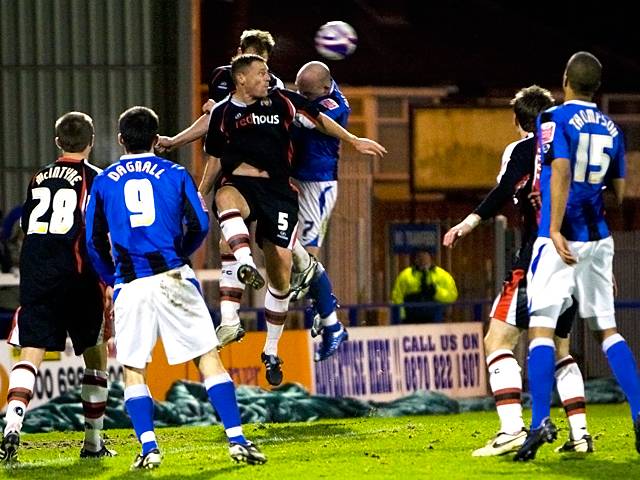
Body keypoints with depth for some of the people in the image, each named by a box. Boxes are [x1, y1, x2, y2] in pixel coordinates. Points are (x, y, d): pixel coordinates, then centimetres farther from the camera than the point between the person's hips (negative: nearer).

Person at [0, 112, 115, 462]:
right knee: (96, 356, 14)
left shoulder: (39, 180, 15)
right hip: (77, 278, -3)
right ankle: (93, 442, 15)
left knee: (30, 355, -4)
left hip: (34, 276, 3)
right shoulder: (95, 179, 1)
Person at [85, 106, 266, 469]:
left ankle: (149, 448, -5)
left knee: (133, 371, 9)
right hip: (173, 277, -1)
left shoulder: (105, 181, 9)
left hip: (130, 285, 1)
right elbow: (200, 226, 4)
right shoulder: (175, 174, 7)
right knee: (208, 358, 1)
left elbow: (95, 242, 9)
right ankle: (237, 440, -6)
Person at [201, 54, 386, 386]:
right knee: (226, 199, -42)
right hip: (238, 183, -1)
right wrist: (200, 193, 10)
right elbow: (216, 158, 17)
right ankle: (246, 263, -59)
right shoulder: (222, 113, 6)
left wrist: (354, 141, 15)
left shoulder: (280, 101, 5)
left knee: (281, 269, -3)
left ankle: (271, 351, 12)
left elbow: (318, 120, 16)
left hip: (277, 190, 1)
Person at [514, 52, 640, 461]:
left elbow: (561, 173, -18)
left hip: (561, 240, -6)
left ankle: (540, 422, -16)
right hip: (599, 239, 6)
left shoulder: (555, 119, -6)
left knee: (542, 328, -6)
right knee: (607, 330, 11)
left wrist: (555, 230, -20)